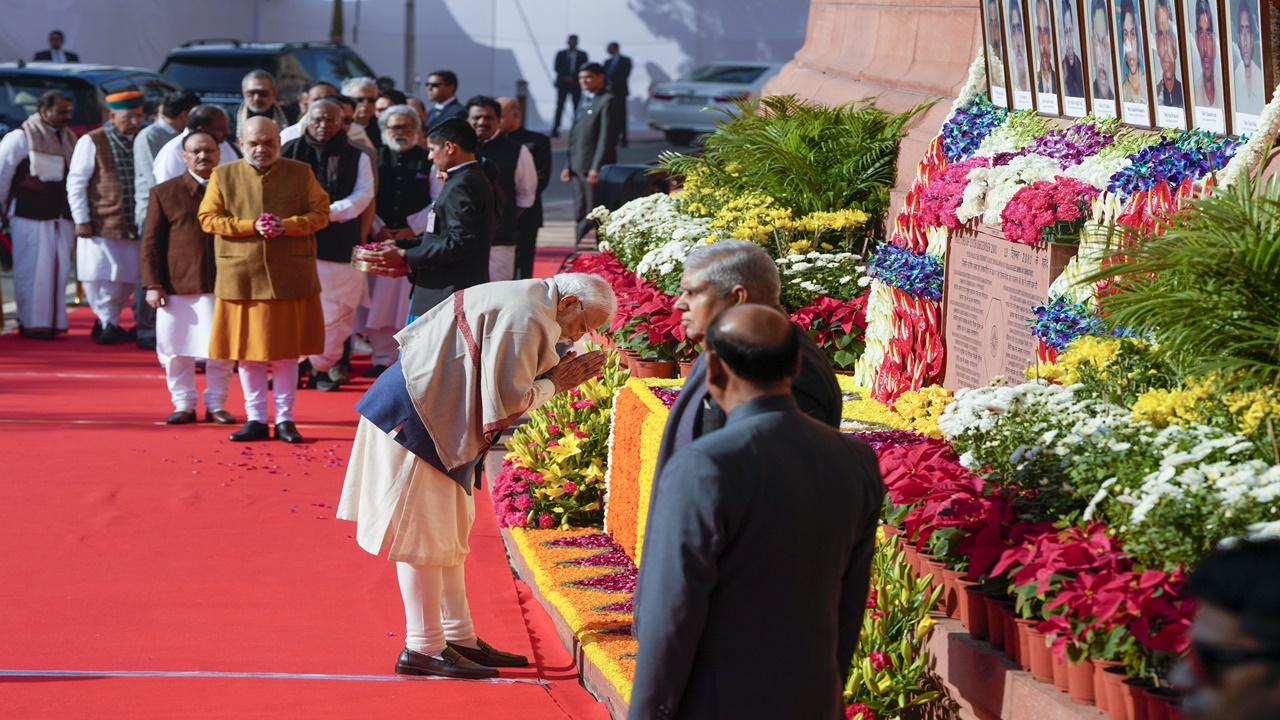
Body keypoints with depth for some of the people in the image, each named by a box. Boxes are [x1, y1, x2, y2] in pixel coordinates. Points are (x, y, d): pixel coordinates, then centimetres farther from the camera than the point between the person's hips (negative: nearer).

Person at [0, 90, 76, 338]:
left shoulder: (69, 138, 12)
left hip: (61, 216, 6)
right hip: (30, 217, -6)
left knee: (59, 269, 6)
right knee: (32, 270, -3)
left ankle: (53, 321, 14)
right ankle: (32, 324, 4)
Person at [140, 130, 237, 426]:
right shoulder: (164, 193, 6)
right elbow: (151, 242, 5)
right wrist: (152, 284, -3)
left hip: (222, 286, 0)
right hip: (176, 287, 0)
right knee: (176, 349, 4)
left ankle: (216, 404, 15)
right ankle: (183, 404, 17)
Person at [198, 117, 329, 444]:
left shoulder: (301, 174, 5)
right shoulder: (223, 176, 5)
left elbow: (320, 213, 4)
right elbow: (208, 218, 1)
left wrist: (288, 226, -15)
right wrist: (251, 226, -12)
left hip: (290, 277, 0)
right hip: (242, 277, 0)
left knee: (287, 349, 4)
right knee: (247, 350, 3)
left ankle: (285, 419, 12)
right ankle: (255, 419, 12)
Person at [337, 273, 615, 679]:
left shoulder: (522, 299, 11)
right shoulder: (526, 319, -21)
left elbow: (496, 379, 14)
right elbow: (508, 397, -22)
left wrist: (556, 374, 3)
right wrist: (552, 386, -5)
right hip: (420, 419, -11)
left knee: (448, 532, 15)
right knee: (425, 531, -4)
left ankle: (459, 638, 21)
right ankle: (423, 647, 1)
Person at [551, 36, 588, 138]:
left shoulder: (582, 55, 10)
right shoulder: (561, 54, 9)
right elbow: (557, 68, 4)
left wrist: (573, 78, -9)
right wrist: (565, 77, -11)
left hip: (576, 83, 1)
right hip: (563, 82, -1)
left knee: (577, 107, -2)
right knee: (560, 105, -8)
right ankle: (555, 129, -12)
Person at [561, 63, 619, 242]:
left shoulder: (607, 101, -8)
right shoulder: (584, 101, 20)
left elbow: (607, 137, -15)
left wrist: (596, 168, -20)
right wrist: (569, 166, 15)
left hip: (594, 168, -9)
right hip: (578, 167, 9)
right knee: (581, 215, 10)